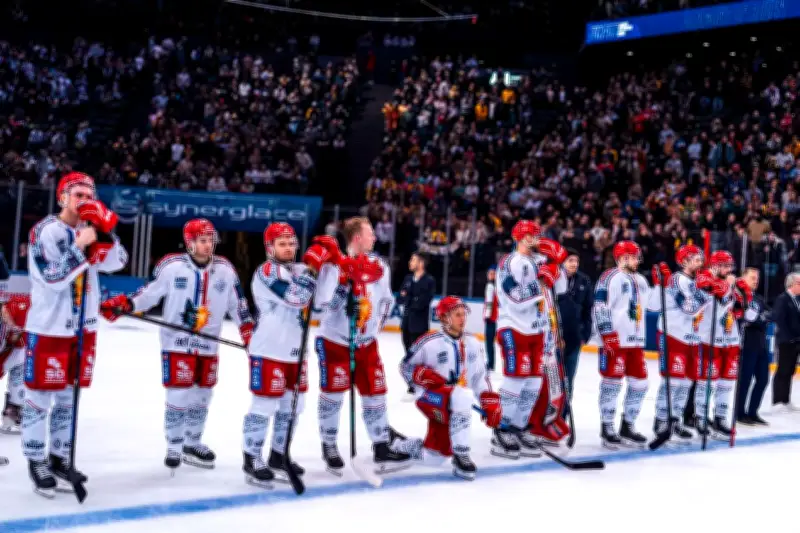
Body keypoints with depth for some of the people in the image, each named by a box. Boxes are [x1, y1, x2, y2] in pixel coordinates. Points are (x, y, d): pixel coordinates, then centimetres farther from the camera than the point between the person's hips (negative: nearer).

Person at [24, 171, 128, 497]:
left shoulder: (91, 230, 9)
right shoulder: (46, 231, -11)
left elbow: (116, 263, -2)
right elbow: (54, 278, -20)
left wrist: (105, 233, -16)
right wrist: (80, 247, -24)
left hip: (83, 327, 7)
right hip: (49, 327, -6)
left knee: (69, 396, 14)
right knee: (40, 395, 1)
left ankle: (60, 458, 25)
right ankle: (36, 462, 12)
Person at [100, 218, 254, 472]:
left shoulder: (225, 269, 0)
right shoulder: (171, 266, -9)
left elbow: (237, 303, 8)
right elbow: (149, 293, -2)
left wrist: (250, 334, 4)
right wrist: (122, 304, -14)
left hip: (208, 345, 4)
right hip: (177, 341, -4)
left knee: (202, 395, 13)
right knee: (178, 394, -7)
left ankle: (192, 444, 31)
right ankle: (174, 448, 10)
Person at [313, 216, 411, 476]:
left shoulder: (379, 266, 2)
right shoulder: (334, 266, -16)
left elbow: (385, 300, 14)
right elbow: (321, 302, -24)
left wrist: (373, 325, 7)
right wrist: (344, 283, -33)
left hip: (366, 342, 5)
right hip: (334, 340, -5)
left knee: (375, 391, 6)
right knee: (333, 393, 1)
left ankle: (382, 448, 15)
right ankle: (329, 447, 18)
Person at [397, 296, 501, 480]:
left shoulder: (473, 343, 5)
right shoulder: (430, 342, -11)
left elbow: (480, 376, 9)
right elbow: (406, 367, -3)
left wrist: (490, 402, -2)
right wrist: (425, 375, -20)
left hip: (455, 407, 6)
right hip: (430, 397, -6)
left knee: (432, 458, 2)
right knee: (464, 397, -38)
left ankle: (405, 445, 35)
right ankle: (460, 457, -28)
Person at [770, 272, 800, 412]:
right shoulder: (782, 299, -12)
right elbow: (780, 321, -17)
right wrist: (789, 338, -20)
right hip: (786, 342, -7)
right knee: (783, 372, -2)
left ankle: (786, 401, 19)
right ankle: (777, 402, 4)